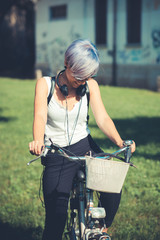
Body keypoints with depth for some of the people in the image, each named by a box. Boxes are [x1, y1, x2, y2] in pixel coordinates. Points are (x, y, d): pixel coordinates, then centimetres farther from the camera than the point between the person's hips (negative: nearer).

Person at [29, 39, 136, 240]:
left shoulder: (90, 85, -1)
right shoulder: (45, 84, -6)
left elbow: (102, 118, -10)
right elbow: (40, 116, -20)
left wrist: (119, 142, -29)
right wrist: (38, 141, -42)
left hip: (85, 147, 2)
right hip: (56, 155, -1)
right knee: (55, 218, -8)